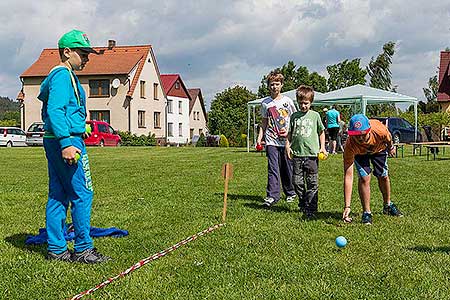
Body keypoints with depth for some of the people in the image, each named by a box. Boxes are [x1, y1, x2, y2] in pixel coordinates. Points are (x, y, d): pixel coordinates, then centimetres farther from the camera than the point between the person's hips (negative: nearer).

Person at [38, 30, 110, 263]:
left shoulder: (61, 76, 22)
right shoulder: (63, 75, -10)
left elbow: (49, 113, 25)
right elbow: (55, 111, -22)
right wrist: (66, 143, -28)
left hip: (54, 141, 11)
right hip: (67, 141, -11)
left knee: (58, 196, 10)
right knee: (82, 194, -6)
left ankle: (56, 249, 15)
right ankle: (83, 250, -1)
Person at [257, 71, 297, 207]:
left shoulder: (287, 101, 3)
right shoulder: (265, 103, 7)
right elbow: (264, 122, 13)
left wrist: (290, 131, -7)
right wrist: (260, 137, 4)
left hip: (286, 141, 0)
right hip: (271, 141, 0)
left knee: (287, 168, 7)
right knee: (272, 168, -8)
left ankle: (290, 192, 24)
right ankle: (272, 195, -8)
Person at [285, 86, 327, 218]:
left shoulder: (315, 115, 4)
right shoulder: (294, 116, 9)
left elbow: (321, 132, 12)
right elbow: (290, 133, 15)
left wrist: (322, 147, 3)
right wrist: (287, 145, 2)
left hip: (312, 154, -2)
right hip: (297, 154, 2)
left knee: (312, 183, -2)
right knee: (297, 182, 6)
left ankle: (311, 209, 1)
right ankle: (303, 205, 23)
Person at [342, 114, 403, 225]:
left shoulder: (380, 130, -44)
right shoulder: (350, 146, -44)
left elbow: (388, 138, -15)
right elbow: (348, 176, -44)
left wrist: (391, 147, 9)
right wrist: (347, 206, -47)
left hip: (379, 148, 2)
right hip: (359, 153, -2)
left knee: (383, 177, 9)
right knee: (364, 178, -18)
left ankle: (388, 205, 35)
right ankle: (366, 213, -2)